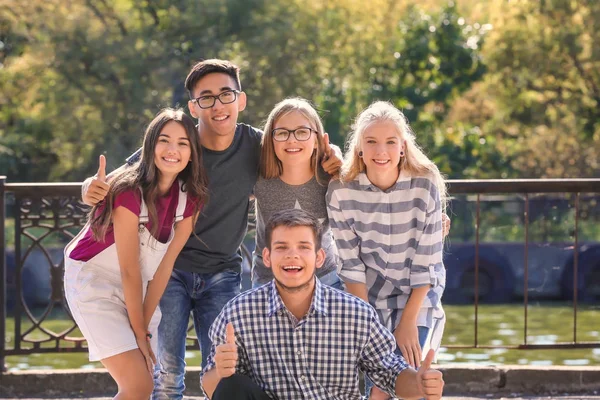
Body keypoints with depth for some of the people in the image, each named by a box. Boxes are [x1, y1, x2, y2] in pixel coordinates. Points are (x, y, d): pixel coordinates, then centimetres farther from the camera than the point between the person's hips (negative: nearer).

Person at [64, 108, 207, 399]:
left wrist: (143, 326, -10)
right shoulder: (130, 192, -24)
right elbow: (129, 270, -20)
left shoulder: (190, 197, -6)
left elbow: (166, 263, -7)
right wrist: (139, 333, -15)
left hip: (138, 289, 6)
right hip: (93, 281, -6)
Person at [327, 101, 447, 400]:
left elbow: (426, 263, -12)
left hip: (419, 295, -1)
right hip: (368, 296, 1)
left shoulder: (426, 187, -16)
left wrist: (408, 321, -13)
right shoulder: (341, 193, -15)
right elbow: (351, 265, -9)